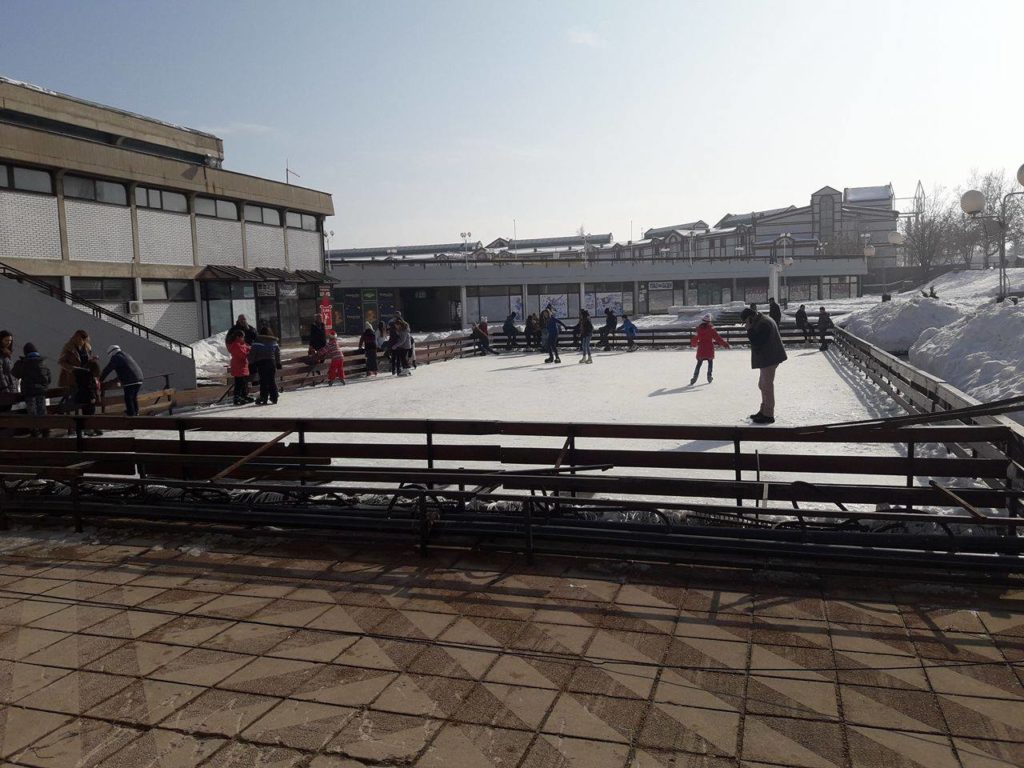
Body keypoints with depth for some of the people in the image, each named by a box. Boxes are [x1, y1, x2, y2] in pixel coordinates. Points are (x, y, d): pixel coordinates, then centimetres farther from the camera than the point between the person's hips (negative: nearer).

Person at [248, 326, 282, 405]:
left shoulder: (257, 341, -4)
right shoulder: (274, 341, 9)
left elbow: (252, 353, -6)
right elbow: (278, 354, 15)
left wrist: (251, 363, 0)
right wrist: (278, 363, 22)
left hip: (261, 363, -3)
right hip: (272, 362, 3)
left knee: (263, 381, -1)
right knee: (272, 380, 8)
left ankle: (264, 398, -4)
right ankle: (274, 398, 9)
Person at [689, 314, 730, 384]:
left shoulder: (699, 329, -3)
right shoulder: (711, 329, -6)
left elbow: (695, 339, 4)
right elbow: (717, 338, -7)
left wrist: (693, 344, 26)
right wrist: (725, 344, -1)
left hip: (701, 350, 1)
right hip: (710, 350, -1)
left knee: (699, 364, 7)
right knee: (710, 362, 18)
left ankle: (695, 377, -6)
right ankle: (709, 377, 15)